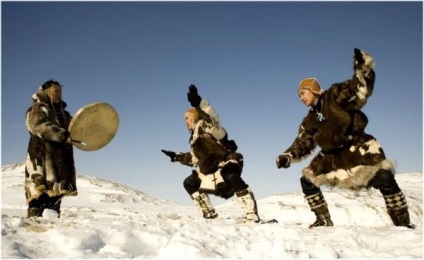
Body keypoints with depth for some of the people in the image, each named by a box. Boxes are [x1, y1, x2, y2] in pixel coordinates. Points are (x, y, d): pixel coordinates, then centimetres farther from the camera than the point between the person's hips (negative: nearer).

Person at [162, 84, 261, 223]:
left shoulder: (204, 125, -2)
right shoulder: (194, 138, 23)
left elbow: (213, 119, -28)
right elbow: (195, 159, 34)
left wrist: (199, 104, -42)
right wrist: (176, 157, 33)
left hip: (226, 163, -10)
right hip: (211, 173, 10)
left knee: (230, 175, -41)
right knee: (190, 183, 16)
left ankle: (252, 215, -45)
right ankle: (209, 214, 16)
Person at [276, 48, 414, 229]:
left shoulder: (335, 96, -5)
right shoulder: (310, 121, 12)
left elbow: (361, 91, -17)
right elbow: (302, 144, 14)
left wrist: (363, 67, -34)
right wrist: (287, 156, -2)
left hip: (359, 148, -6)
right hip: (333, 156, 7)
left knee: (384, 178, -23)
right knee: (308, 180, 3)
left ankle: (402, 222, -9)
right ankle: (323, 220, 14)